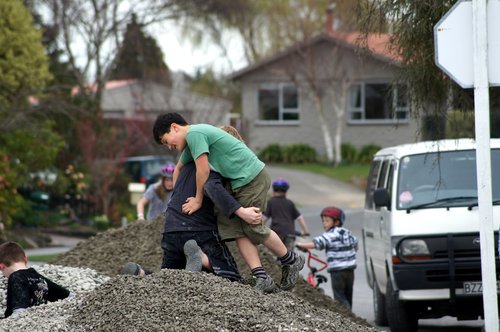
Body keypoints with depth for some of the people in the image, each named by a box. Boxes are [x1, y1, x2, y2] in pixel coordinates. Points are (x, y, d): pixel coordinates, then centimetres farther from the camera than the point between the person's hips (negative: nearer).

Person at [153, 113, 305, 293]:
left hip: (252, 178, -10)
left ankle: (291, 261, 15)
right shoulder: (191, 140, 16)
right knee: (236, 230, -1)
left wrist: (197, 200, -3)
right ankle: (262, 278, -7)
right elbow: (179, 168, 33)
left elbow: (203, 171, -16)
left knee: (253, 228, -4)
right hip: (238, 184, 10)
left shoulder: (194, 133, -15)